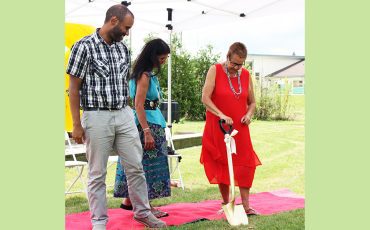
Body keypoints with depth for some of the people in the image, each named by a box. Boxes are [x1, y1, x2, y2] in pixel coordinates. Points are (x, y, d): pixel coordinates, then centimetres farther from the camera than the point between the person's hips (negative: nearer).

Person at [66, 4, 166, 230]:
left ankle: (142, 212, 24)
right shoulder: (84, 46, -8)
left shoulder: (123, 48, 9)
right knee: (97, 173, 5)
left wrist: (128, 112, 14)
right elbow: (74, 87, -7)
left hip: (124, 115, 5)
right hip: (97, 117, -5)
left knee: (136, 167, 9)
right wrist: (76, 124, -10)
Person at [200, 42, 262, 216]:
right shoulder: (215, 70, -6)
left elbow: (252, 102, 14)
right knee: (222, 165, 6)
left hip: (240, 129, 3)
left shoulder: (246, 75, 6)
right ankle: (226, 204, 18)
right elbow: (205, 98, -16)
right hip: (218, 129, -3)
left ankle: (246, 206, 4)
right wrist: (221, 115, -28)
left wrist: (249, 114, -8)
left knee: (245, 165, -3)